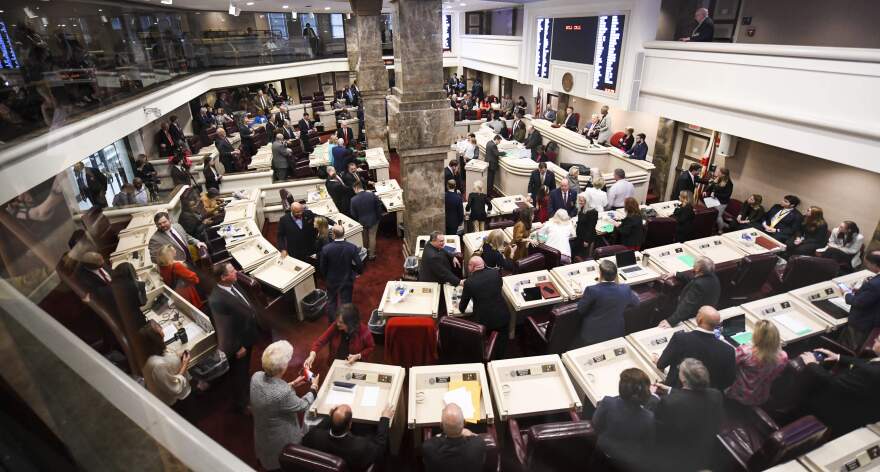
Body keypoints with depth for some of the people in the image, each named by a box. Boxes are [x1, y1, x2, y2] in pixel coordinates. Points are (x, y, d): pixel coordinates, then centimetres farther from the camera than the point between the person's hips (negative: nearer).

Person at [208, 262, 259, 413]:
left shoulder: (234, 284, -10)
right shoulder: (217, 300, -36)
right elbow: (223, 328, -28)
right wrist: (237, 348, -19)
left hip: (247, 337, 8)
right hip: (237, 343, -8)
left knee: (245, 369, 32)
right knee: (239, 375, 18)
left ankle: (245, 393, 59)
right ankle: (241, 404, 43)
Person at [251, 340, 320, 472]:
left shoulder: (257, 376, -20)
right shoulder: (284, 393, -41)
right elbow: (303, 406, -20)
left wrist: (292, 385, 5)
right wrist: (314, 387, -5)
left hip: (262, 435, 6)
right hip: (280, 442, -6)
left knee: (267, 459, 34)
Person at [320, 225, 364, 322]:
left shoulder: (326, 248, -21)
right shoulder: (352, 247, -21)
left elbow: (322, 267, -10)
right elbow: (359, 265, -17)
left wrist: (325, 277, 11)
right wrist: (358, 271, 7)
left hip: (331, 280, 1)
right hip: (347, 281, -1)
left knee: (331, 302, 24)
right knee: (346, 303, 16)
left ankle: (331, 323, 41)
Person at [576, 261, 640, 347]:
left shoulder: (592, 290, -24)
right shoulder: (625, 289, -13)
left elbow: (580, 310, -8)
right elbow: (636, 302, 11)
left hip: (592, 336, -3)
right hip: (615, 335, 3)